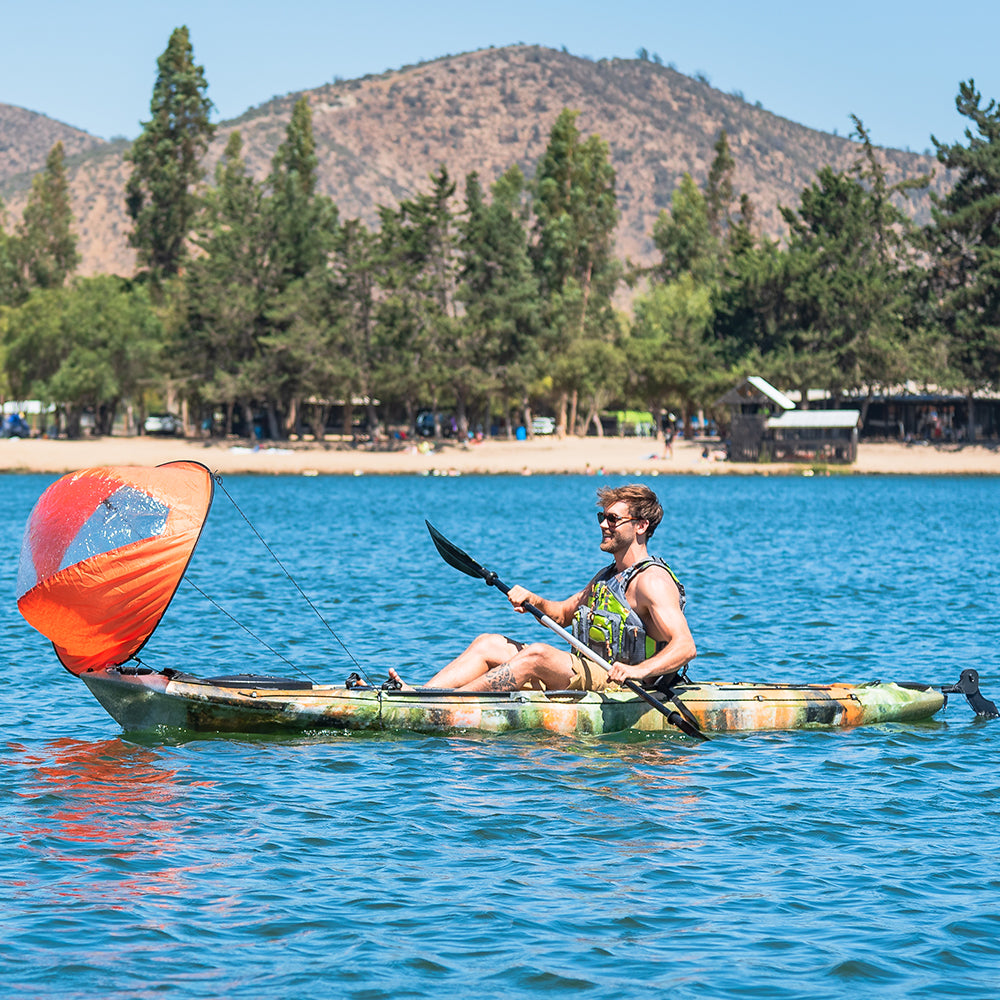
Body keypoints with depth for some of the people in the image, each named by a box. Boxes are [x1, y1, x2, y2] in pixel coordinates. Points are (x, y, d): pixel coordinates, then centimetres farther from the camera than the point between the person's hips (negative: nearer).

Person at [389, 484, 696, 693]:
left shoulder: (653, 581, -12)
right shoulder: (608, 576, 19)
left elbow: (685, 647, -23)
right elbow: (562, 614, 30)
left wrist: (638, 671, -40)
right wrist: (533, 601, 7)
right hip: (585, 676, 10)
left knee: (537, 654, -31)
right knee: (488, 644, 2)